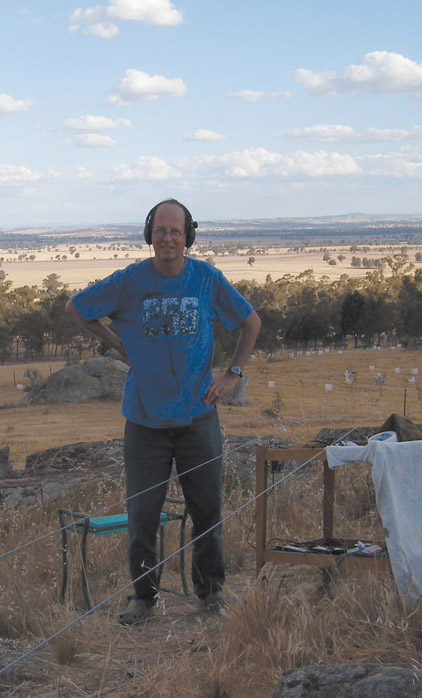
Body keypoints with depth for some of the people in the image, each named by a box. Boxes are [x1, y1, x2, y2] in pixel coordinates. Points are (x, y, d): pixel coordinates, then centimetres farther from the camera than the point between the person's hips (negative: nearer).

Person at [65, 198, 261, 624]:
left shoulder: (208, 280, -2)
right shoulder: (128, 282, -5)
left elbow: (251, 322, 13)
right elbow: (75, 308, 10)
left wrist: (233, 373, 6)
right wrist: (120, 346, 5)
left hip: (198, 414, 1)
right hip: (145, 416, -1)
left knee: (207, 508, 8)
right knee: (142, 513, 3)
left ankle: (210, 588, 26)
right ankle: (142, 595, 19)